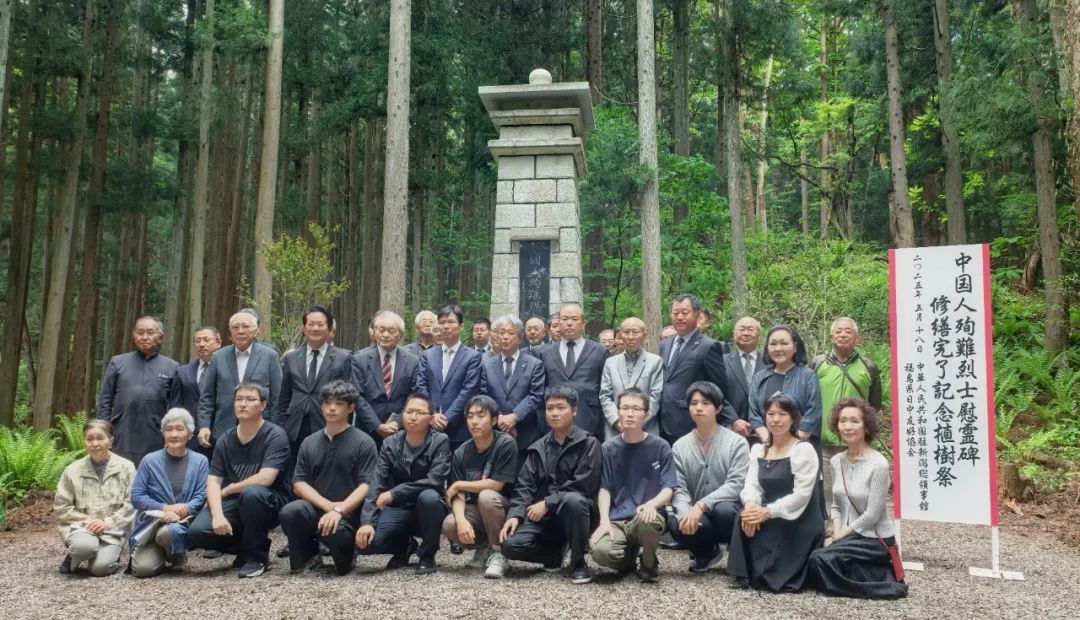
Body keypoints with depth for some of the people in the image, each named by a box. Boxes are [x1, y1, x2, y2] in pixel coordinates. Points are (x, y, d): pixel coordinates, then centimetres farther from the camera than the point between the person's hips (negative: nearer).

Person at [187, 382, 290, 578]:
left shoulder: (275, 435, -13)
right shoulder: (225, 440, 4)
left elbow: (265, 478, -23)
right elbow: (213, 481, -2)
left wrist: (228, 490, -8)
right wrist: (217, 514, -21)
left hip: (268, 504, -4)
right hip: (234, 503, 5)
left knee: (251, 492, -38)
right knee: (197, 533, -21)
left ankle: (256, 556, -14)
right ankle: (245, 546, 9)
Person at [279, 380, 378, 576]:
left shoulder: (363, 442, -2)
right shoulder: (309, 442, 11)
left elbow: (367, 486, -9)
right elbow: (299, 484, 3)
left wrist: (338, 510, -23)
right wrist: (329, 506, -12)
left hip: (349, 513, -3)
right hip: (316, 508, 3)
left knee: (334, 531, -37)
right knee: (289, 512, -29)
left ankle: (345, 554, 3)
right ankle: (308, 557, 1)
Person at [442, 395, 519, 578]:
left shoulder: (506, 443, -17)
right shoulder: (461, 453, -4)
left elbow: (496, 484, -20)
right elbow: (458, 495, -8)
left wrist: (458, 485, -10)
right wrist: (461, 519, -30)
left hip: (503, 508, -4)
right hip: (476, 511, 4)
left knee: (486, 496, -36)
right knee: (449, 525, -27)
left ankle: (497, 552, -13)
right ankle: (484, 547, 5)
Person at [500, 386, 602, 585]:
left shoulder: (588, 443, -3)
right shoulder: (538, 448, 12)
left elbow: (583, 485, -14)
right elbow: (524, 485, 4)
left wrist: (548, 503, -17)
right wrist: (514, 514, -13)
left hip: (576, 510, -4)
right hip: (543, 516, 4)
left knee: (573, 500, -39)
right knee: (511, 545, -21)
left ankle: (578, 562, -14)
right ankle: (554, 554, 10)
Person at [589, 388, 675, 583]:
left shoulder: (660, 447, 2)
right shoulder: (608, 448, 7)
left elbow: (668, 489, -2)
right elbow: (604, 488, 4)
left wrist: (652, 503, -24)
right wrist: (604, 521, -12)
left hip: (648, 515, -1)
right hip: (617, 519, 1)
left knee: (647, 521, -39)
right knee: (601, 552, -30)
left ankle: (649, 564, -3)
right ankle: (629, 557, 10)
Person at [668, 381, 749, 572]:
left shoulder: (736, 442, -7)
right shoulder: (680, 446, 3)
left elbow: (736, 484, -17)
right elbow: (678, 488, -3)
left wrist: (701, 505, -26)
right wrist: (685, 512, -25)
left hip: (727, 510, -2)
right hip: (695, 515, 3)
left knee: (724, 509, -37)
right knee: (677, 525, -31)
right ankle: (706, 552, 6)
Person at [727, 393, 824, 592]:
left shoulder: (803, 450, -10)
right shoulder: (758, 449, 10)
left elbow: (801, 494, -18)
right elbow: (751, 484, 1)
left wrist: (767, 512, -25)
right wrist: (750, 503, -23)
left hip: (799, 523, -5)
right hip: (770, 519, 5)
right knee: (745, 518, -25)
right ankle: (747, 573, -8)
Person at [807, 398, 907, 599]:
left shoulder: (878, 464, -18)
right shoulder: (836, 461, 3)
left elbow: (872, 515, -18)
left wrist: (838, 537, -13)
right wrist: (836, 535, -6)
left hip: (875, 538, -7)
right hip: (848, 536, 7)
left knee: (821, 559, -24)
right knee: (812, 565, -15)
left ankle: (885, 585, -6)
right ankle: (877, 575, 5)